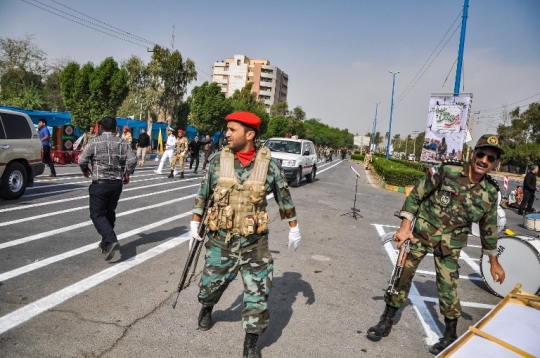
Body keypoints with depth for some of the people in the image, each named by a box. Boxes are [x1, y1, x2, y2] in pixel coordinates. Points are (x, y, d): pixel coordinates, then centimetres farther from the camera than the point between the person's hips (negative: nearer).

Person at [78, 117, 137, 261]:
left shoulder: (94, 142, -6)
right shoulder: (122, 143, 2)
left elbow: (82, 160, -9)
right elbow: (132, 160, -7)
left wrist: (85, 170, 13)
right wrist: (127, 174, 9)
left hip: (100, 183, -4)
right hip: (117, 183, 4)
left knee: (97, 214, 1)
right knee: (110, 213, 17)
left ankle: (111, 240, -19)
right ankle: (106, 244, 24)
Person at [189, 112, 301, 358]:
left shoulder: (269, 165, -8)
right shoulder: (217, 160, -4)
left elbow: (284, 198, 4)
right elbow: (203, 194, 6)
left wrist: (294, 228, 9)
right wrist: (195, 224, 7)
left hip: (255, 242, -1)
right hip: (221, 238, 2)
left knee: (258, 293, 1)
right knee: (211, 283, 17)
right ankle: (206, 309, 53)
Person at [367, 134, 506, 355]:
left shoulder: (490, 192, -2)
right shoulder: (446, 171, -13)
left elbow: (488, 227, 10)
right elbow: (416, 195, -9)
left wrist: (494, 261, 15)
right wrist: (405, 226, -15)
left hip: (450, 244, 1)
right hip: (421, 233, -1)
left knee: (448, 286, 5)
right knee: (403, 274, 4)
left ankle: (450, 335, 27)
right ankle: (386, 321, 20)